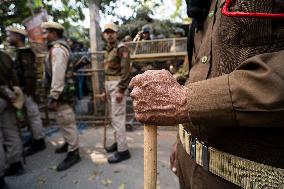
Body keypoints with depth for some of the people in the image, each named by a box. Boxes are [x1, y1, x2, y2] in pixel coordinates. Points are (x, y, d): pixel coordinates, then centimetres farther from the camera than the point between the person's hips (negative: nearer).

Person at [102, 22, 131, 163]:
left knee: (118, 117, -8)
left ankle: (123, 150, 2)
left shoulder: (121, 48, -9)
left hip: (117, 85, -9)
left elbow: (125, 70, -18)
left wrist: (121, 90, -22)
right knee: (113, 116, 15)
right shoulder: (108, 50, 17)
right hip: (109, 84, 9)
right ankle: (118, 142, 30)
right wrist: (106, 89, 18)